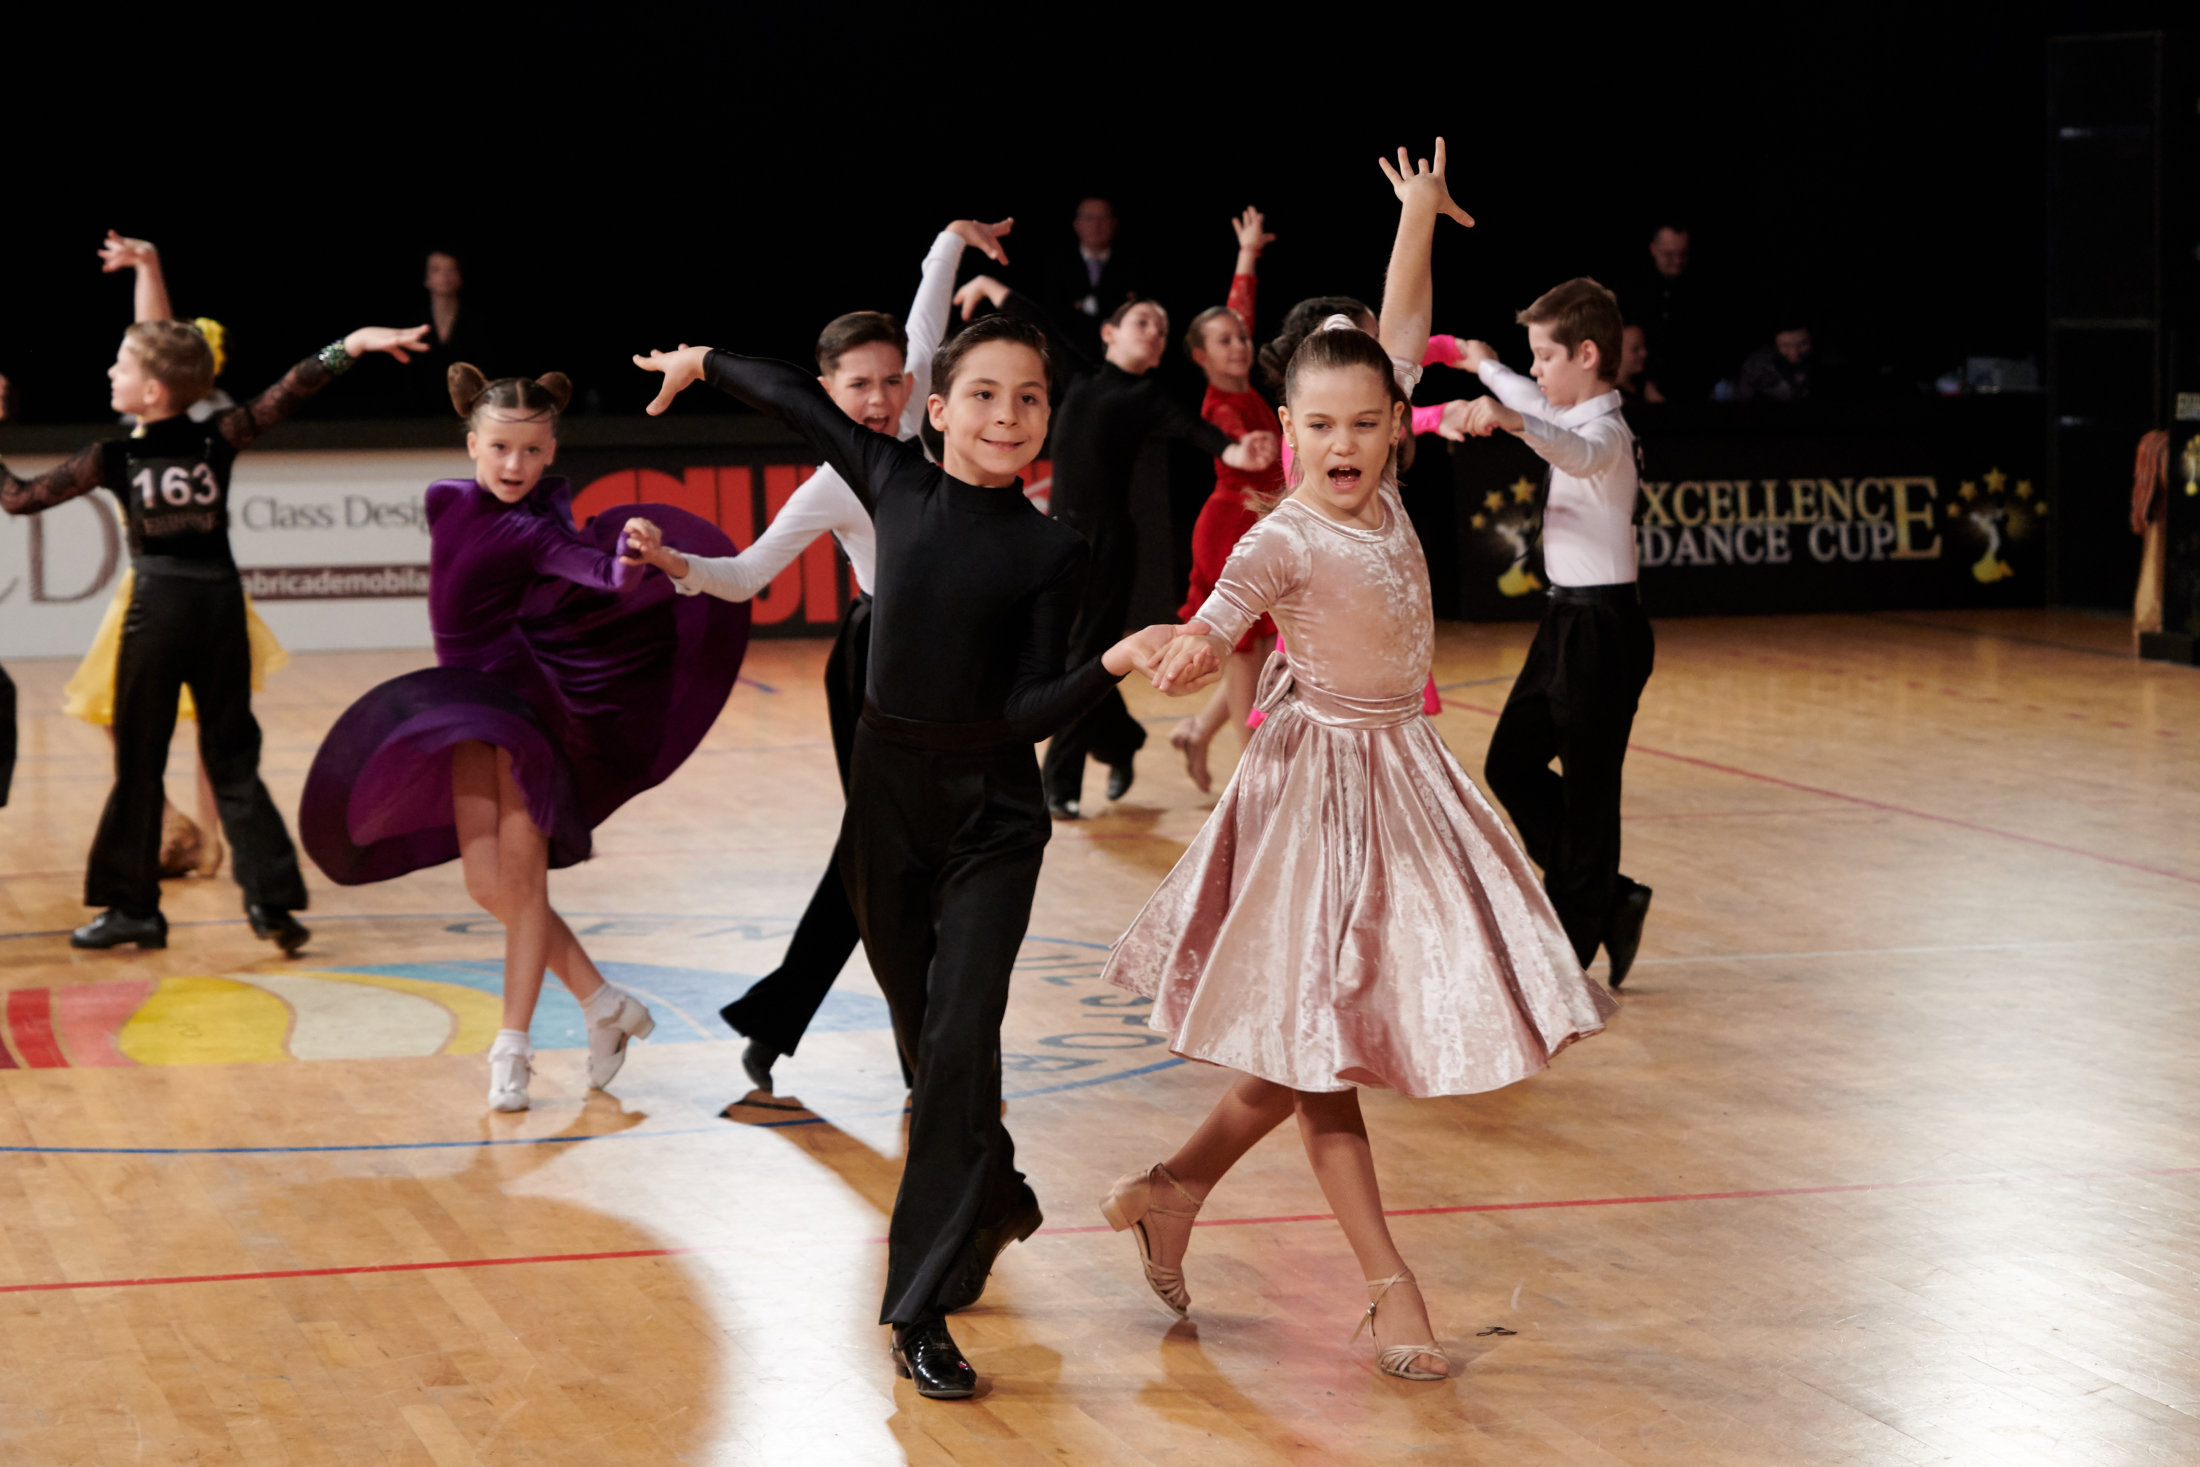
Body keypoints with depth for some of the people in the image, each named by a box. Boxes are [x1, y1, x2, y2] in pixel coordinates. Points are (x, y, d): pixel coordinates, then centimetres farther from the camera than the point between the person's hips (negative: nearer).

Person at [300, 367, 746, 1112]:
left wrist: (625, 565, -57)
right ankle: (603, 1002, 16)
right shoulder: (445, 502, 3)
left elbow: (585, 565, -37)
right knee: (488, 884, 4)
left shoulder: (536, 527, -16)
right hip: (469, 701, 6)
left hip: (525, 698, -6)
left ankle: (513, 1045, 1)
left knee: (523, 876, -6)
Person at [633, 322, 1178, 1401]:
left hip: (991, 817, -3)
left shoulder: (1052, 551, -8)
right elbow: (802, 402, 16)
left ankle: (922, 1310, -12)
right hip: (886, 795, 3)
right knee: (922, 1037, 14)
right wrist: (703, 363, 28)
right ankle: (996, 1201, 42)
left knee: (959, 1038, -13)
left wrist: (1116, 663, -28)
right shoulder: (896, 484, -1)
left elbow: (1028, 715, -12)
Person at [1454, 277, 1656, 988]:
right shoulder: (1573, 415, 11)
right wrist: (1487, 368, 50)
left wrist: (1513, 420, -62)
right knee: (1511, 762, 12)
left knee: (1588, 787, -4)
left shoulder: (1607, 432, -19)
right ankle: (1606, 899, 18)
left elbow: (1577, 449, -45)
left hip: (1602, 627, -10)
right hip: (1567, 618, 10)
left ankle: (1572, 948, 3)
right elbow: (1539, 406, 35)